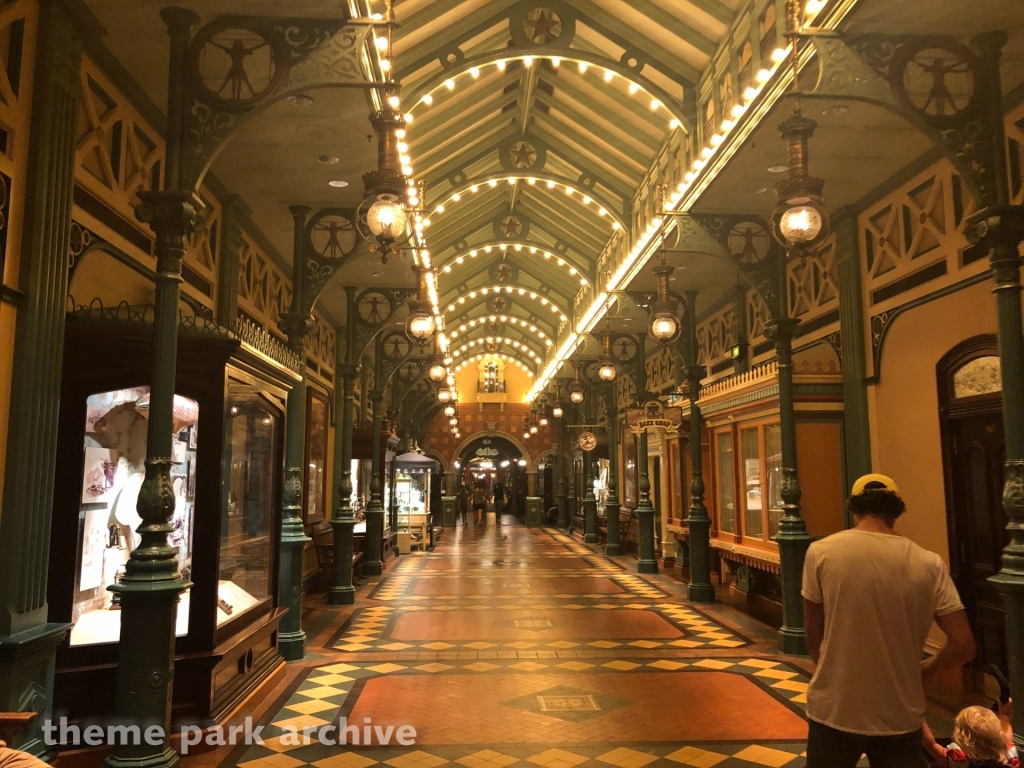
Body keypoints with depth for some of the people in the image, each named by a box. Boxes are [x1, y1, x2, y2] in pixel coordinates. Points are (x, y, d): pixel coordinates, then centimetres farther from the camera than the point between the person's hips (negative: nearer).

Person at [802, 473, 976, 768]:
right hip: (901, 717, 1)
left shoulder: (821, 553, -10)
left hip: (835, 711, -1)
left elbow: (814, 638, -2)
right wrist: (922, 672, 13)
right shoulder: (929, 564, -6)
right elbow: (963, 645, -5)